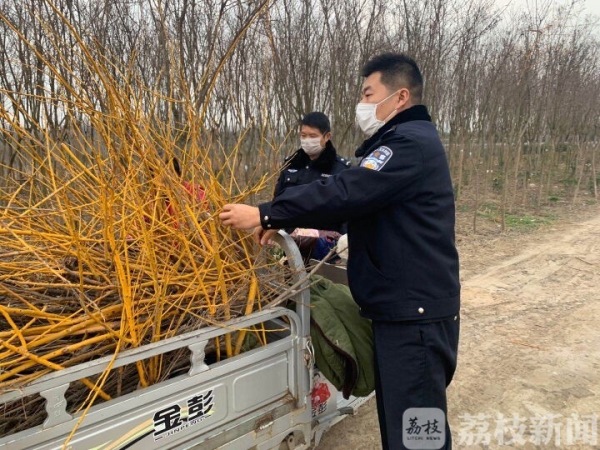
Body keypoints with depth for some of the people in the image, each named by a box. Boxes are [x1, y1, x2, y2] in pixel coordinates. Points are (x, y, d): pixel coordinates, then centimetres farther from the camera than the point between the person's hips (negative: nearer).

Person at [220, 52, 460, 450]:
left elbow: (345, 193, -25)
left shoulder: (413, 143, -15)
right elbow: (357, 203, 16)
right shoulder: (402, 141, 19)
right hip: (400, 306, 10)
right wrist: (286, 223, 7)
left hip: (415, 310, -10)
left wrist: (266, 215, -20)